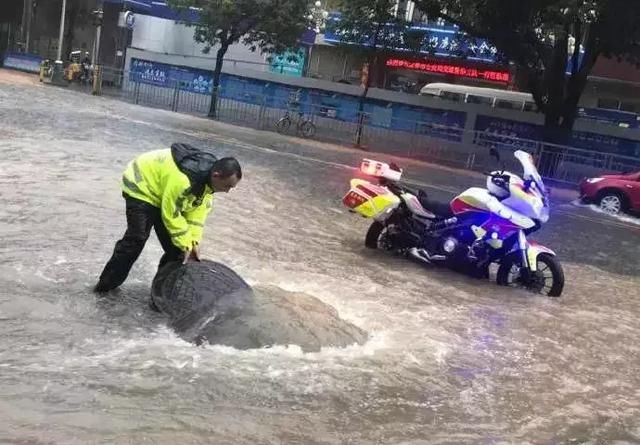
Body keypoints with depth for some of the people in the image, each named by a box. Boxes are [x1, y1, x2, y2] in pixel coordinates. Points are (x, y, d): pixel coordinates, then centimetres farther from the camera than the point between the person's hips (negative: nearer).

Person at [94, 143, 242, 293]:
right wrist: (185, 244, -22)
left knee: (173, 244, 3)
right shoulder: (183, 180, -41)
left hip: (163, 192, 8)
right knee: (136, 239, -12)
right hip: (142, 187, -8)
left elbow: (198, 209, -7)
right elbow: (171, 214, -31)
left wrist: (194, 241, -12)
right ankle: (106, 284, 0)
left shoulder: (209, 176, -13)